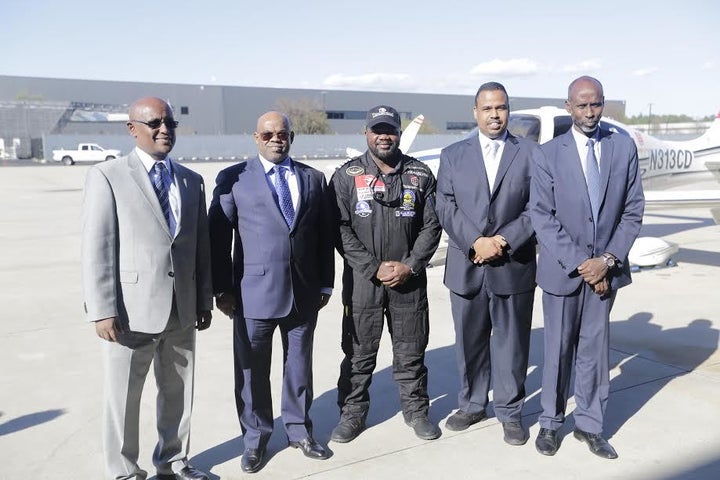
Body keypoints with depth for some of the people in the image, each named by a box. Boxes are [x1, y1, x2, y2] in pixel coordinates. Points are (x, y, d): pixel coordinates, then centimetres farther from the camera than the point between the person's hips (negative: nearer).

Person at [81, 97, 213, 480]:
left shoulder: (192, 181, 10)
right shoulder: (107, 176, -4)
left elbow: (201, 246, 11)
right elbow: (97, 248, -8)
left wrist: (204, 300, 10)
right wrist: (103, 311, -13)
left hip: (181, 311, 5)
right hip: (130, 311, -4)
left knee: (179, 395, 16)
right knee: (123, 399, 9)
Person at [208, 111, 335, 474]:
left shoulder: (313, 179, 9)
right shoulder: (233, 178, 0)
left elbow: (325, 235, 10)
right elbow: (218, 236, -1)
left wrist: (326, 283, 8)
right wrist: (222, 288, -5)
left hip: (304, 291, 3)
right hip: (254, 291, -2)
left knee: (300, 364, 14)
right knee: (252, 370, 9)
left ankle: (299, 429, 33)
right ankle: (255, 438, 27)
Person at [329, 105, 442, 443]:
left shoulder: (420, 175, 4)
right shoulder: (346, 176, -1)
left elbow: (431, 225, 3)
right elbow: (341, 229, -5)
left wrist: (410, 266, -9)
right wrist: (374, 268, -12)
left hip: (409, 278, 1)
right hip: (362, 279, -1)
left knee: (410, 350, 12)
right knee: (358, 352, 9)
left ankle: (416, 409, 30)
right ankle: (352, 413, 26)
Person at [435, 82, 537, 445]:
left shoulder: (531, 153, 3)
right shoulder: (453, 155, 6)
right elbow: (446, 208, 0)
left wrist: (503, 241, -13)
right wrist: (475, 242, -13)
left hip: (514, 265, -1)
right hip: (465, 266, 2)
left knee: (511, 341, 8)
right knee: (469, 341, 13)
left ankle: (510, 411, 24)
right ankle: (471, 404, 30)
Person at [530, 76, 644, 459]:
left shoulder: (624, 147, 2)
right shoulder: (548, 154, -5)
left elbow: (633, 210, 2)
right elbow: (542, 218, -9)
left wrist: (608, 259, -8)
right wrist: (580, 263, -14)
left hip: (605, 267, 2)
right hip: (562, 268, -2)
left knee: (595, 348, 9)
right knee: (558, 348, 9)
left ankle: (589, 424, 25)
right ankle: (550, 422, 26)